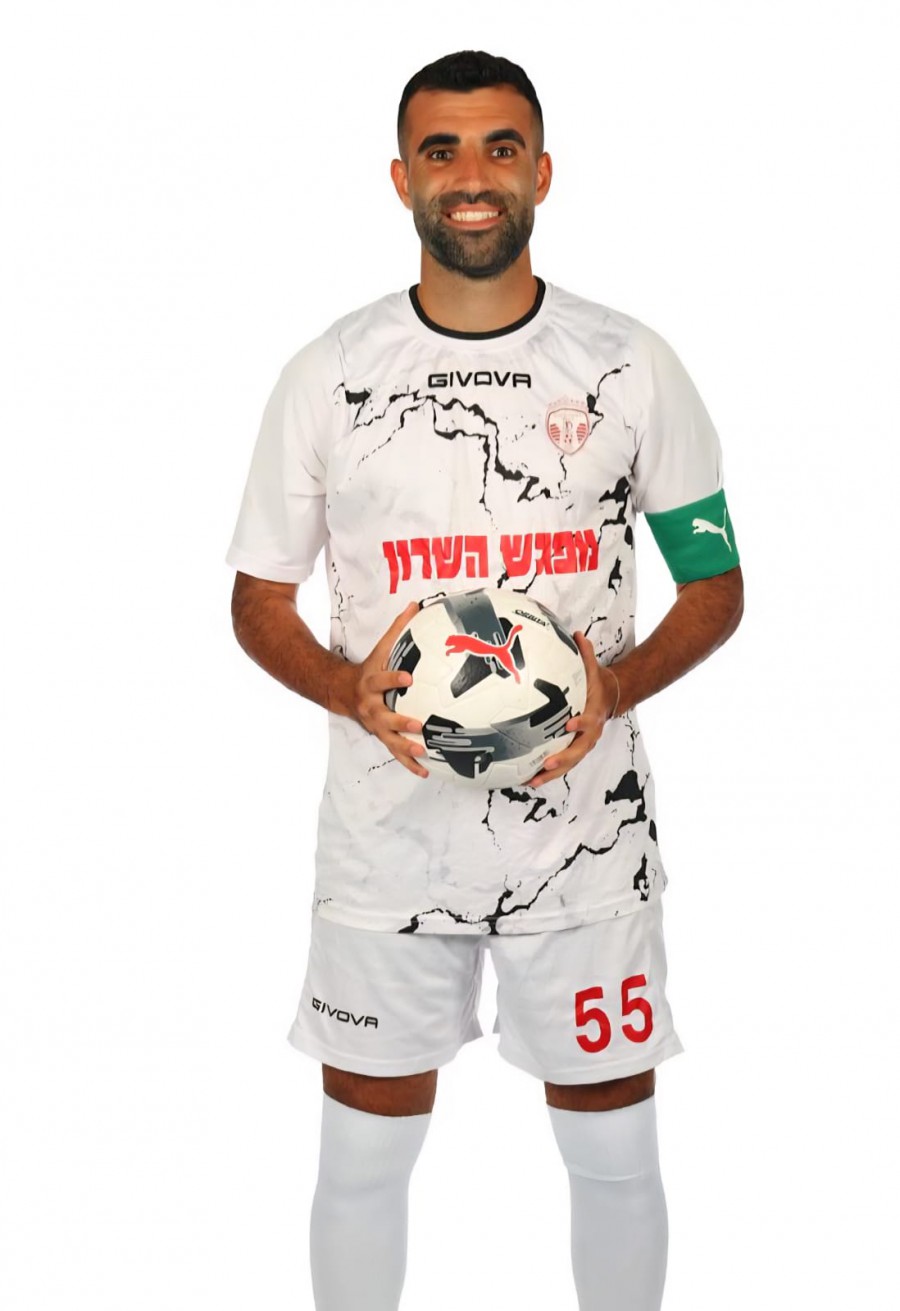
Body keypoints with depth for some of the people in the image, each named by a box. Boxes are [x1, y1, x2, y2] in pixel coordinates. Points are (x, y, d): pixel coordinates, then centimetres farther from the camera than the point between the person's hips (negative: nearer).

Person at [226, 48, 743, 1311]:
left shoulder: (631, 365, -1)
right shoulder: (328, 375, -1)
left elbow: (714, 585, 5)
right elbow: (259, 601, 5)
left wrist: (617, 687, -15)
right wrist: (351, 691, -15)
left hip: (586, 822, 0)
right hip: (388, 826, 0)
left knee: (613, 1148, 11)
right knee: (364, 1150, 11)